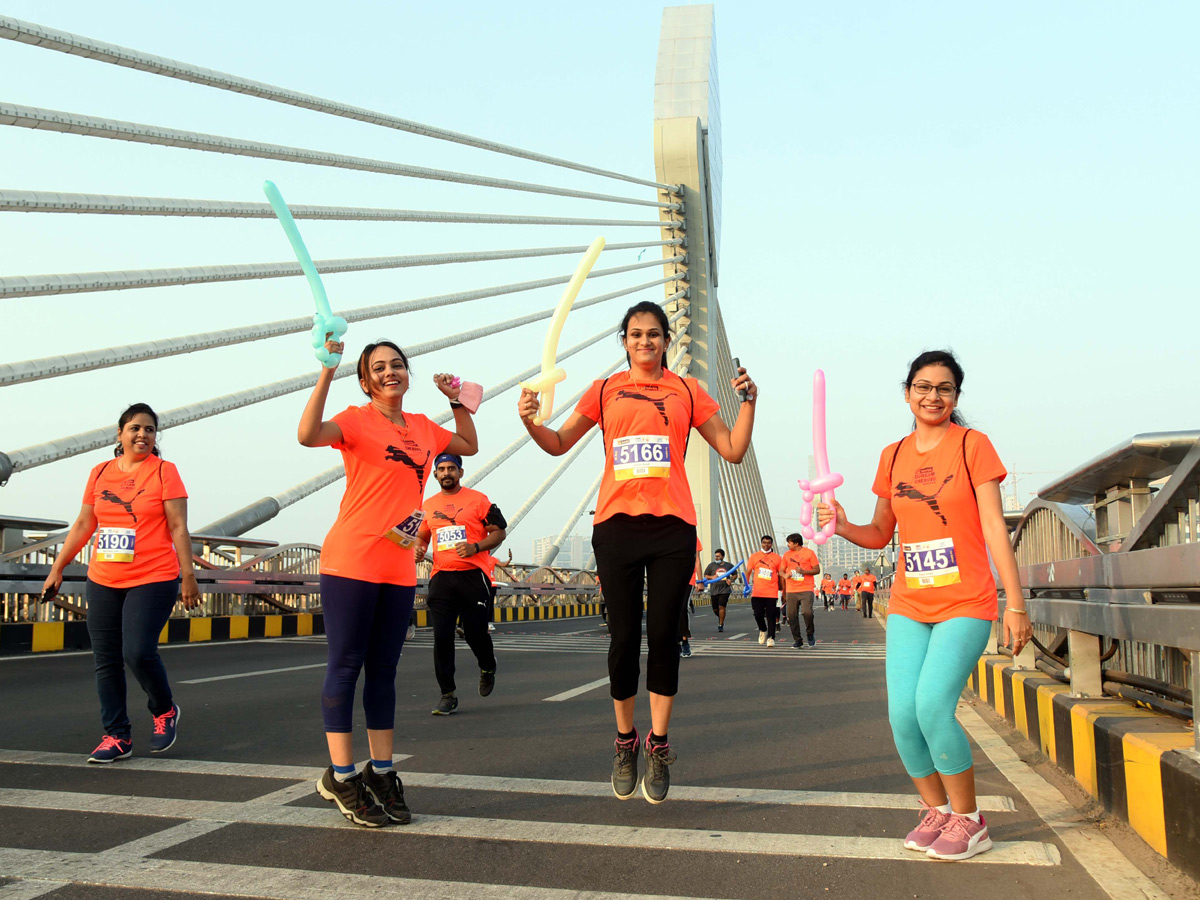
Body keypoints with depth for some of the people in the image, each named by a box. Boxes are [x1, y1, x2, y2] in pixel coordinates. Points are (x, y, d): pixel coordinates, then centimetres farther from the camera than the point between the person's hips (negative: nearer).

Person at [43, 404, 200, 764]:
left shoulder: (164, 471, -2)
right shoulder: (100, 473, 10)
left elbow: (179, 528, -5)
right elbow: (83, 525, 16)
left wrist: (188, 576, -8)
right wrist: (57, 569, 15)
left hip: (153, 580, -5)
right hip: (102, 582, 5)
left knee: (138, 652, -14)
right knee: (106, 660, 5)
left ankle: (165, 711, 13)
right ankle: (117, 736, 17)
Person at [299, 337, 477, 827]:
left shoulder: (423, 427, 15)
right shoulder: (357, 420, -4)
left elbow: (469, 446, 31)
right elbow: (308, 434, -24)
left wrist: (457, 401, 20)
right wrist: (326, 374, -25)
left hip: (399, 568, 6)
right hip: (351, 562, -6)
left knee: (383, 671, 11)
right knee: (345, 665, -1)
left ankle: (380, 773, 19)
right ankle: (341, 776, 7)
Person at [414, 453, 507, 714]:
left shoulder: (477, 499, 1)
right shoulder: (428, 505, 14)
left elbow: (499, 532, 1)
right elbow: (422, 535, 27)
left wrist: (475, 547, -16)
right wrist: (419, 549, 3)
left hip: (473, 575, -3)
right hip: (441, 577, 4)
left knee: (475, 632, -3)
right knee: (441, 637, -3)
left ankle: (488, 668, 31)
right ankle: (447, 695, 6)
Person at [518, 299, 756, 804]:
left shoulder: (687, 392, 12)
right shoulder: (605, 391, 13)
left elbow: (733, 450, 10)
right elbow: (559, 444, 12)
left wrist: (748, 402, -4)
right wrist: (530, 422, -7)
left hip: (672, 525, 0)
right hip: (616, 522, 0)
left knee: (663, 635, -1)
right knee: (624, 636, 1)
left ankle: (658, 746, 11)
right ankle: (626, 741, 18)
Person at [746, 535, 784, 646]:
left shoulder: (777, 558, 6)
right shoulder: (754, 557, 8)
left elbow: (781, 575, 9)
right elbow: (748, 572, 11)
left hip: (772, 593, -1)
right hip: (757, 592, 1)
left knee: (771, 616, -2)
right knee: (758, 614, 0)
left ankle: (771, 638, 3)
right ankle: (763, 630, 27)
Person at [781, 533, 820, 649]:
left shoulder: (809, 553, 1)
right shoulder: (787, 555, 13)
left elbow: (817, 569, 1)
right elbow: (782, 570, 19)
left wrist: (803, 571, -14)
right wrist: (785, 575, -5)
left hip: (806, 589, -4)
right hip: (791, 590, 4)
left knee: (807, 612, -17)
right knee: (792, 615, 1)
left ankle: (810, 634, 8)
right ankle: (797, 640, 13)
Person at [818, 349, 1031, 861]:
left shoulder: (972, 445, -1)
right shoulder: (893, 456, 11)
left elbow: (994, 527, -5)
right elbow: (881, 534, 16)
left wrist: (1016, 603, -9)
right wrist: (843, 526, -6)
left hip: (966, 602, -4)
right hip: (908, 604, 4)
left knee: (932, 706, -19)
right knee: (902, 713, -7)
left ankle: (969, 822, 3)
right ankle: (936, 810, 17)